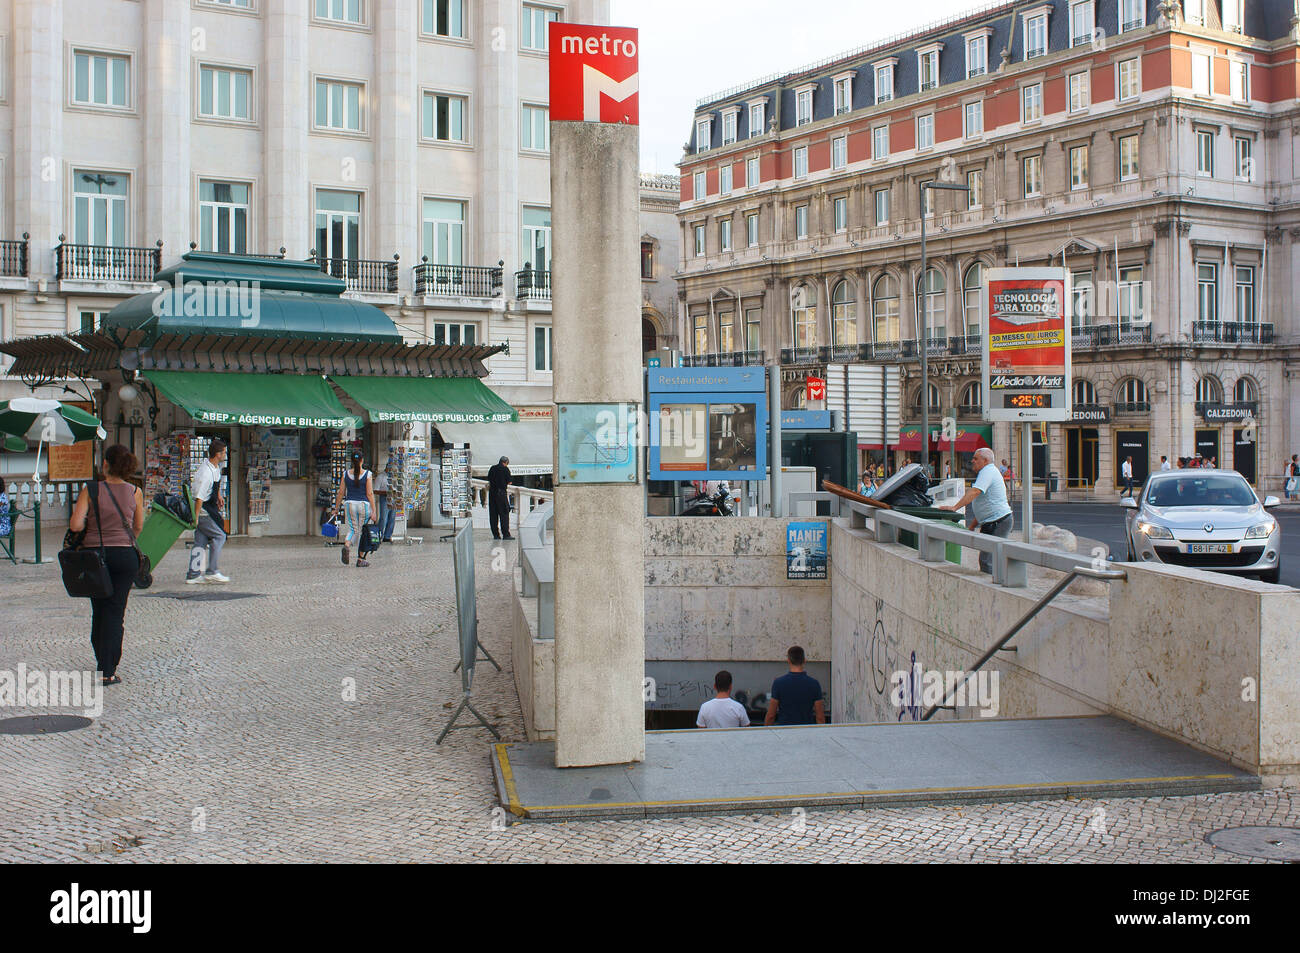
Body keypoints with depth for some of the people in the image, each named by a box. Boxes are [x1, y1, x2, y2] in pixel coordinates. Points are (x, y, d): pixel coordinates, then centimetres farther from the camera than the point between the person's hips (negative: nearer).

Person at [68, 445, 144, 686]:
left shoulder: (91, 490, -8)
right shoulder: (135, 492, -2)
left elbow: (75, 525, -14)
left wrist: (90, 526, 7)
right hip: (125, 555, 0)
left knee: (98, 610, 17)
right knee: (115, 611, 3)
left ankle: (102, 662, 29)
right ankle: (107, 671, -2)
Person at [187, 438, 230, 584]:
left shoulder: (217, 466, 4)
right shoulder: (206, 473, -26)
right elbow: (199, 498, -25)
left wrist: (219, 495, 20)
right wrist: (195, 517, -23)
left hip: (209, 507, 9)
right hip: (202, 509, -9)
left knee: (201, 541, 8)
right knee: (219, 535, -6)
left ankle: (193, 575, 10)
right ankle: (212, 572, -2)